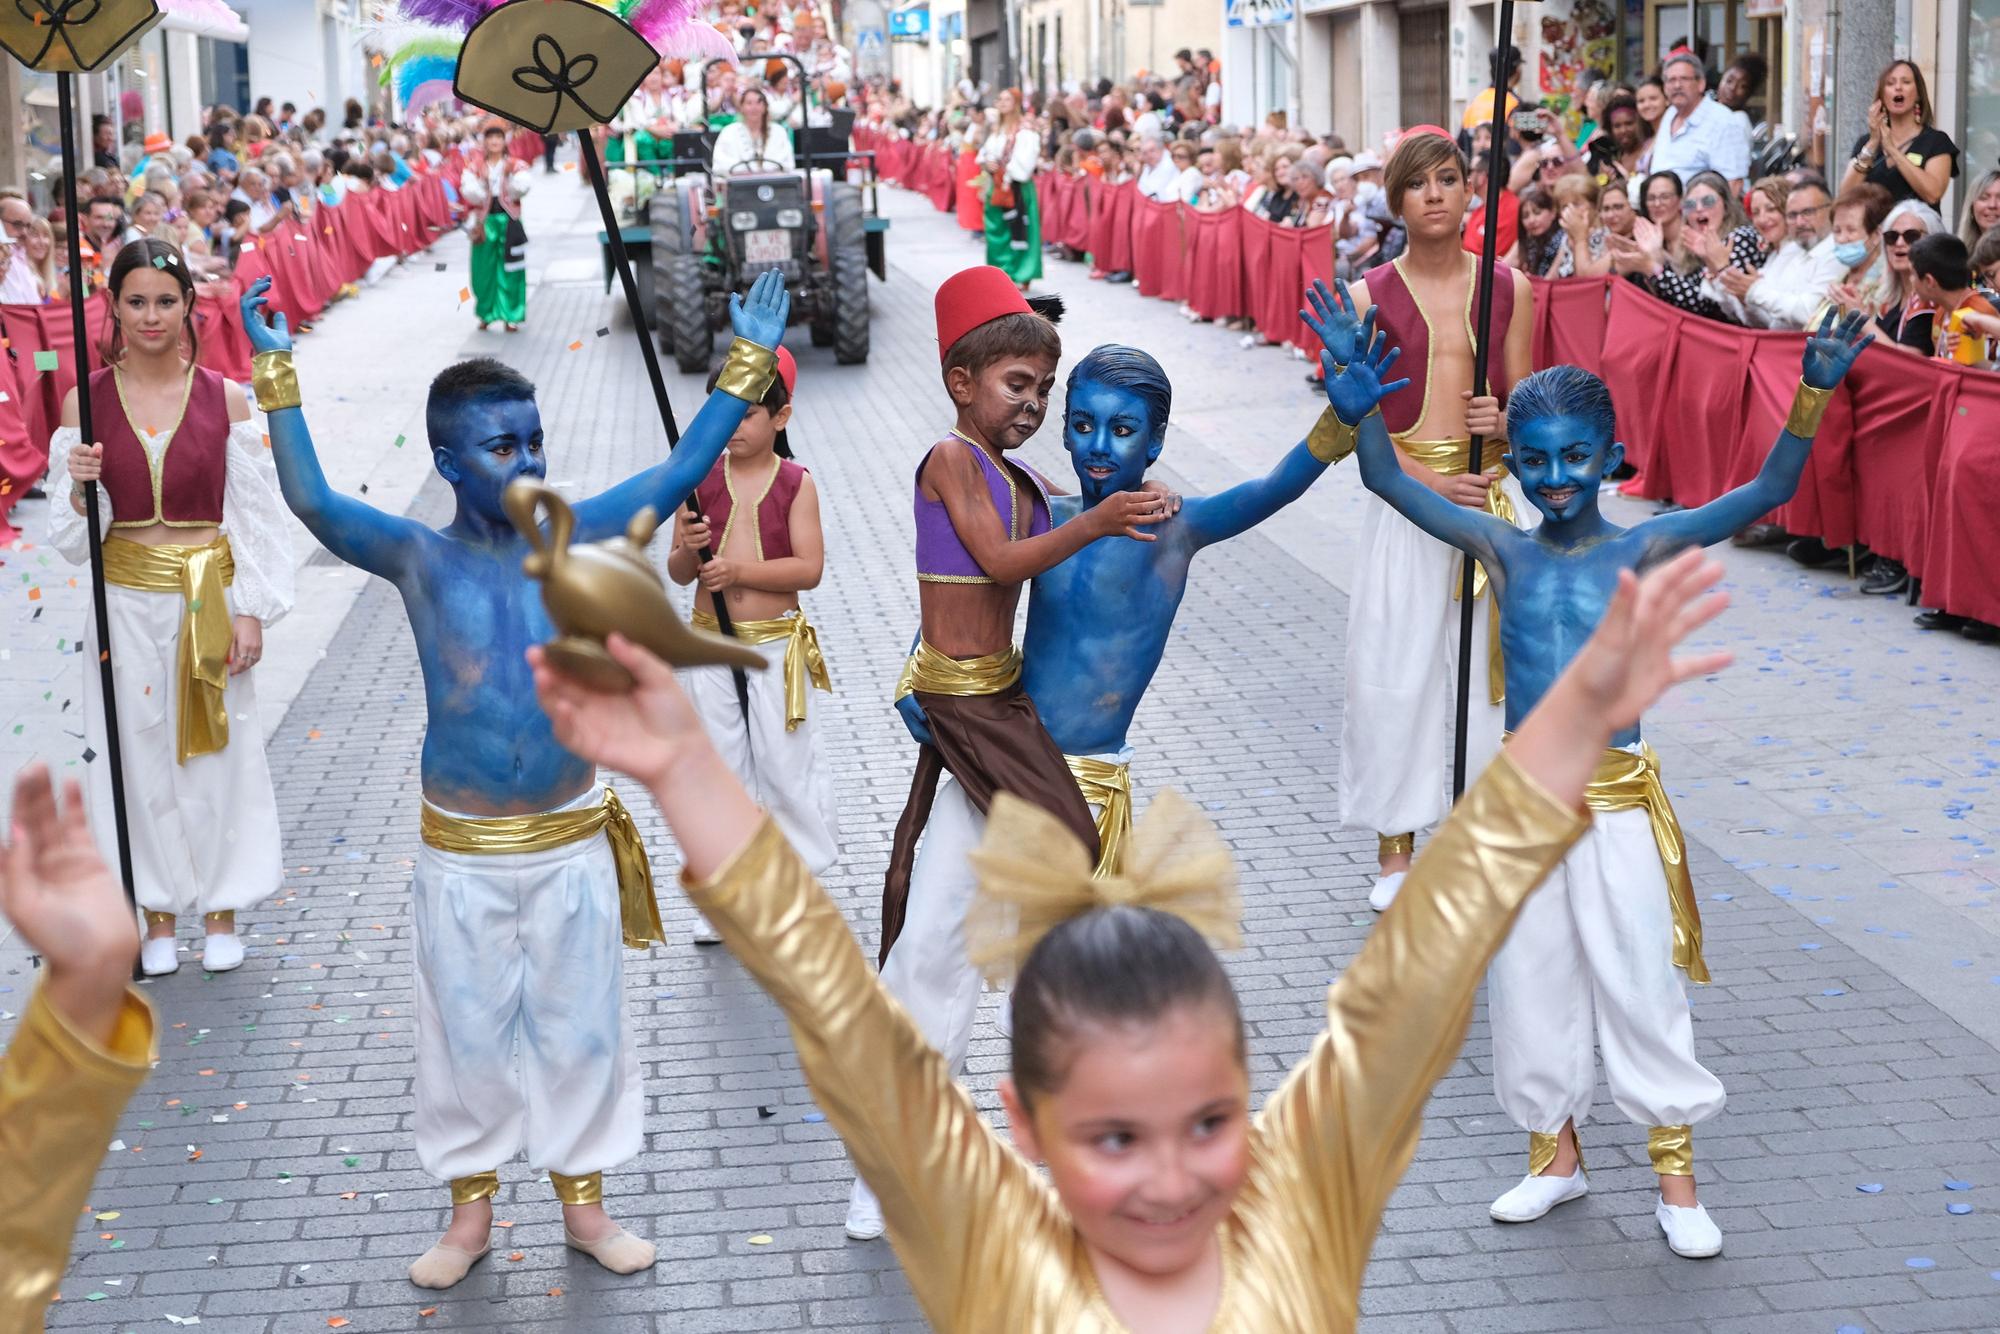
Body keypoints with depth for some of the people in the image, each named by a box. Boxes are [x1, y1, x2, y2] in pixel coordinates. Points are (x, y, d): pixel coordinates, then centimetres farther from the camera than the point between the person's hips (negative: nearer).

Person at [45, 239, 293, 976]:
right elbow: (72, 532, 2)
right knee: (141, 752, 8)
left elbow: (254, 513, 0)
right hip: (127, 603, 1)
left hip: (210, 600, -1)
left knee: (217, 749, 7)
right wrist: (78, 483, -19)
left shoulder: (224, 399, -3)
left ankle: (222, 909, 22)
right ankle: (159, 915, 22)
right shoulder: (86, 400, -2)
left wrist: (251, 610, -5)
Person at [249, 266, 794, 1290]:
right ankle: (471, 1212, 31)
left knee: (581, 1032, 12)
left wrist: (747, 364, -8)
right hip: (460, 855, -1)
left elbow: (682, 472, -5)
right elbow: (312, 503, -21)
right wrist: (277, 376, -25)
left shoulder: (574, 538, -3)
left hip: (572, 845, 1)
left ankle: (583, 1204, 30)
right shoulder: (418, 558, -7)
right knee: (467, 1037, 12)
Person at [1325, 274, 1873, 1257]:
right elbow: (1389, 482, -4)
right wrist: (1358, 397, -19)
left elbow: (1768, 492, -13)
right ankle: (1555, 1153, 31)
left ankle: (1674, 1175, 19)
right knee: (1527, 986, 12)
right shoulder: (1503, 549, 0)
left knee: (1640, 988, 5)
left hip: (1617, 802, -2)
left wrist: (1813, 396, -25)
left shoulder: (1641, 550, -6)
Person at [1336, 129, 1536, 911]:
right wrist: (1435, 485, -17)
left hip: (1494, 493, 2)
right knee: (1394, 670, -2)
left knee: (1497, 664, 1)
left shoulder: (1509, 288, 6)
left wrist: (1504, 421, -14)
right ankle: (1395, 849, 9)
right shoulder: (1371, 297, -1)